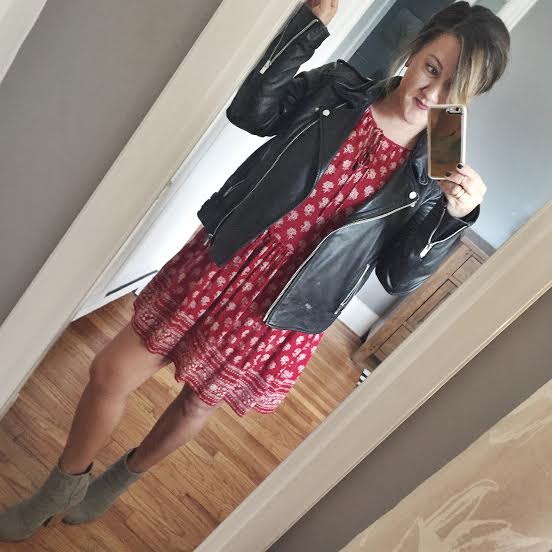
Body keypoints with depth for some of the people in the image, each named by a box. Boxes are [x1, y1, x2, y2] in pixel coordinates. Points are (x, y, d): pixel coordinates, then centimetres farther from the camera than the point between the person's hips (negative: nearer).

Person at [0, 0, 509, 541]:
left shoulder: (438, 174, -6)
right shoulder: (337, 87, -3)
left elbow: (399, 275, -6)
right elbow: (249, 111, -3)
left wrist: (455, 215, -21)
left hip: (281, 316, -1)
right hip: (218, 267, 2)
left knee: (199, 401, 20)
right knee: (109, 374, 7)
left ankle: (120, 479, 55)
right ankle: (62, 487, 39)